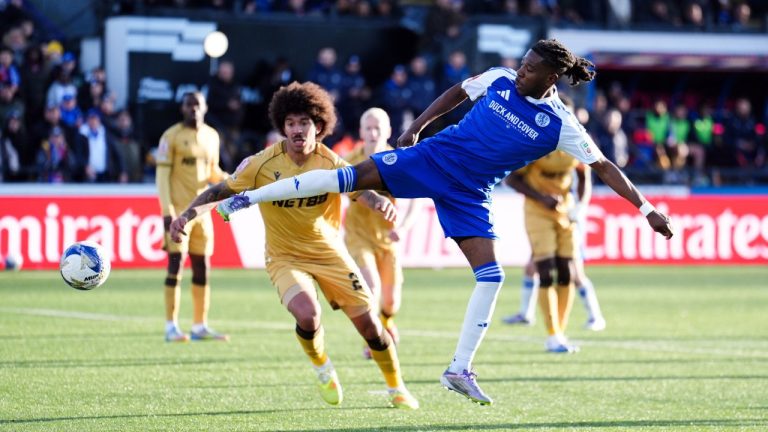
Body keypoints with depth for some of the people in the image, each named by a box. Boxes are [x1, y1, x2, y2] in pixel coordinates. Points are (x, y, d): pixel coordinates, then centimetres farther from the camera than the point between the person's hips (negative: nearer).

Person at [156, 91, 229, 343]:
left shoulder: (211, 136, 13)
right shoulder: (172, 136, -6)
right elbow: (162, 174, -8)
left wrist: (223, 178, -2)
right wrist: (167, 210, -16)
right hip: (178, 210, -6)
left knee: (202, 269, 6)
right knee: (175, 267, -8)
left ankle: (200, 326, 12)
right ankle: (171, 327, -7)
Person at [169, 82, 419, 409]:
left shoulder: (331, 163, -12)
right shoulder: (263, 164, -14)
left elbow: (360, 190, -25)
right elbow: (221, 191, -5)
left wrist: (380, 203, -48)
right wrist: (188, 214, -19)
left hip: (329, 252, 2)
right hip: (285, 257, -2)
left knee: (369, 323, -1)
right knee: (307, 315, -28)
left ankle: (396, 388, 23)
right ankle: (322, 369, 6)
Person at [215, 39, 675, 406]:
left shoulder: (560, 125, -10)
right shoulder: (500, 80, -4)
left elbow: (604, 167, -11)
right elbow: (457, 92, 14)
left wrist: (646, 208, -17)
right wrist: (417, 126, 10)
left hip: (468, 193, 0)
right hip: (435, 156, 0)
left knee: (491, 276, -12)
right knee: (355, 176, -15)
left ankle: (460, 369, -2)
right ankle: (249, 196, -7)